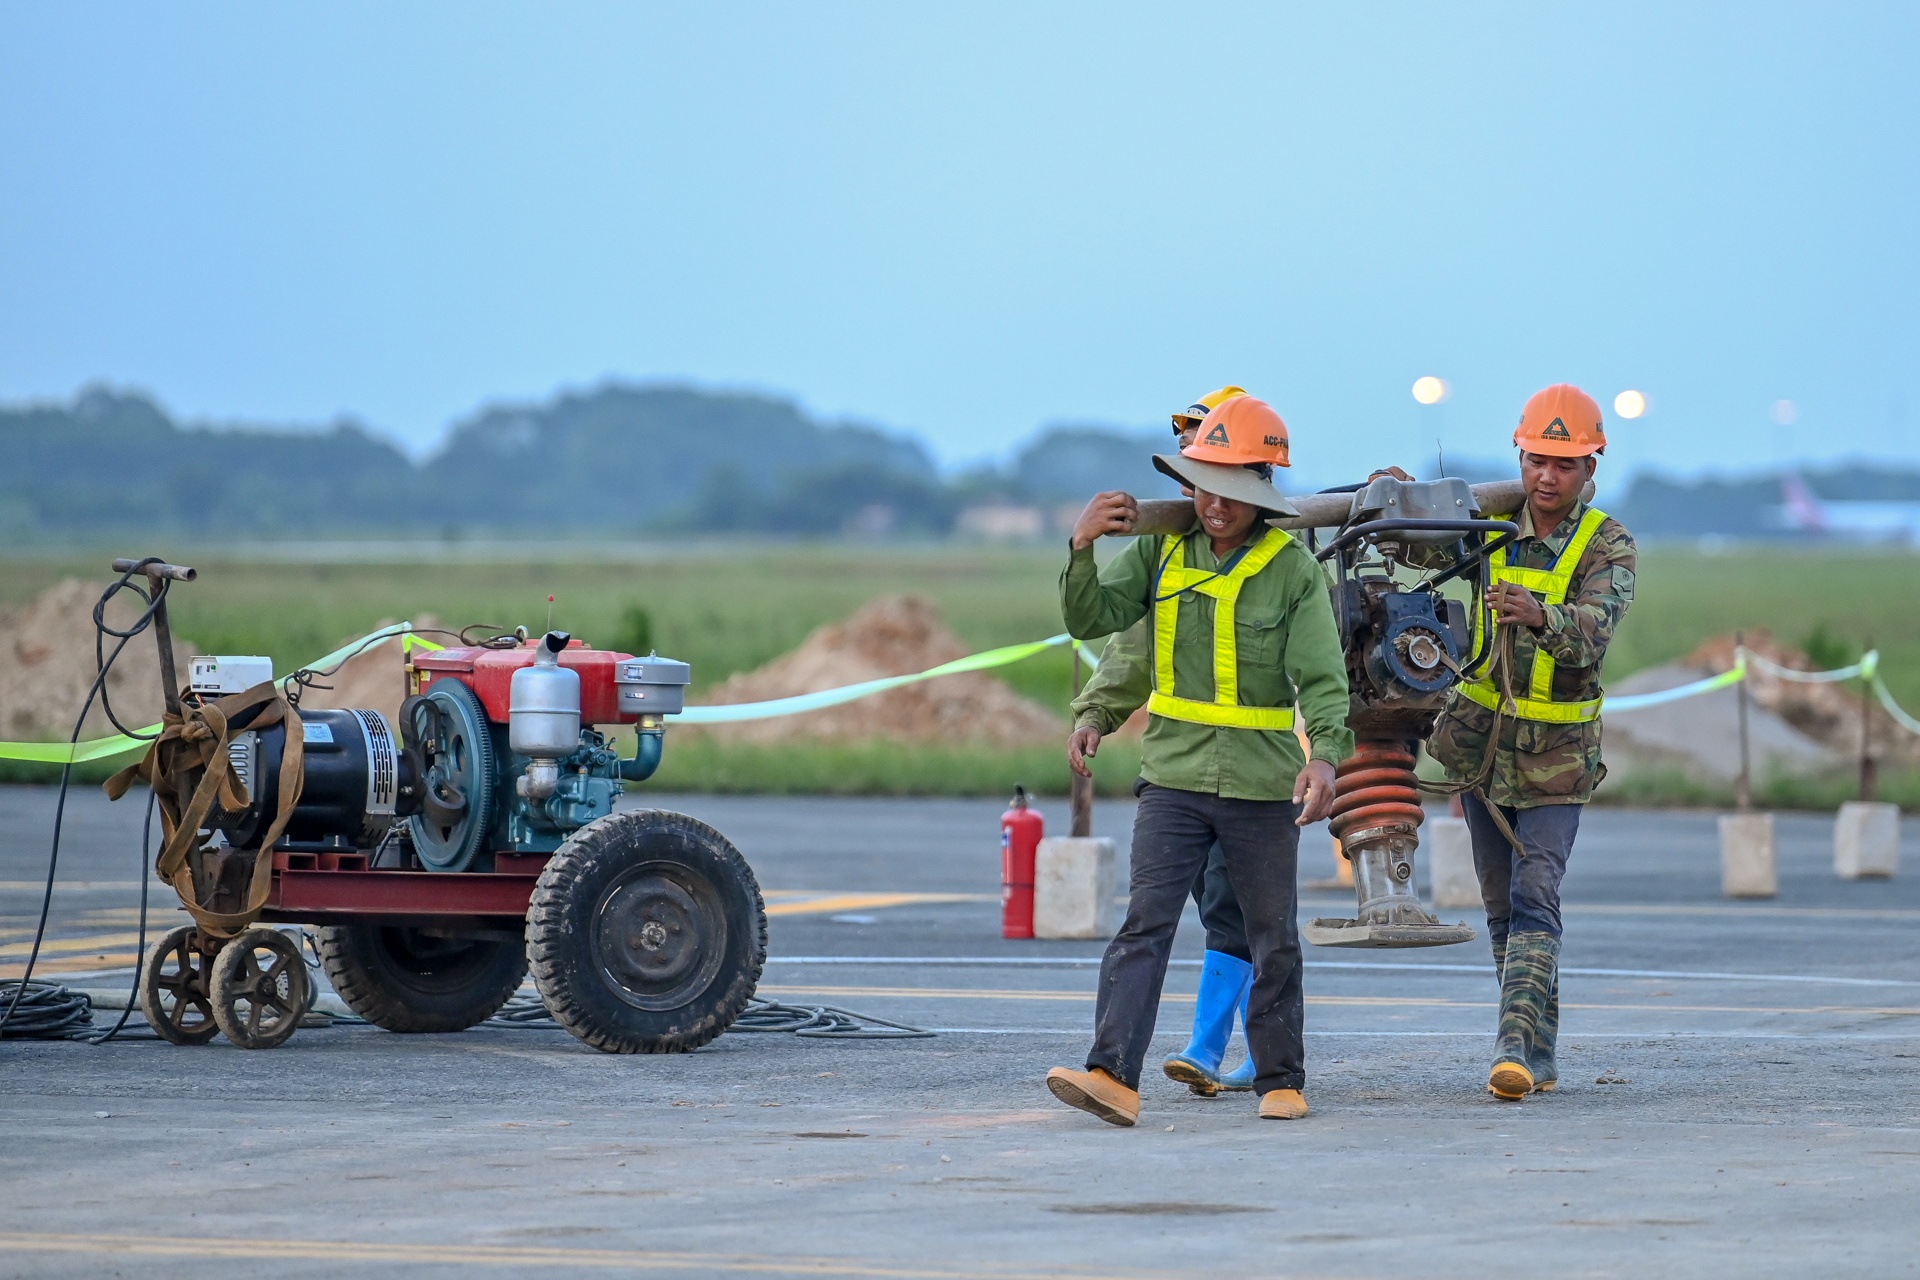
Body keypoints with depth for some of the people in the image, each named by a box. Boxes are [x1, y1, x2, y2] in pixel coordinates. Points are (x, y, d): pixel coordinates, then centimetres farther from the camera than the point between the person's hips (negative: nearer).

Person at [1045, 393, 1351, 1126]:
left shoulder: (1292, 569, -6)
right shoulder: (1161, 550, 3)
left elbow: (1321, 678, -12)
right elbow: (1091, 621, 2)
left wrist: (1325, 755, -29)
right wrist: (1083, 550, -15)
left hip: (1262, 784, -1)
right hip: (1173, 774, 1)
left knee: (1274, 939, 10)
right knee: (1145, 923, -12)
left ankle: (1281, 1078, 25)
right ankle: (1113, 1075, -21)